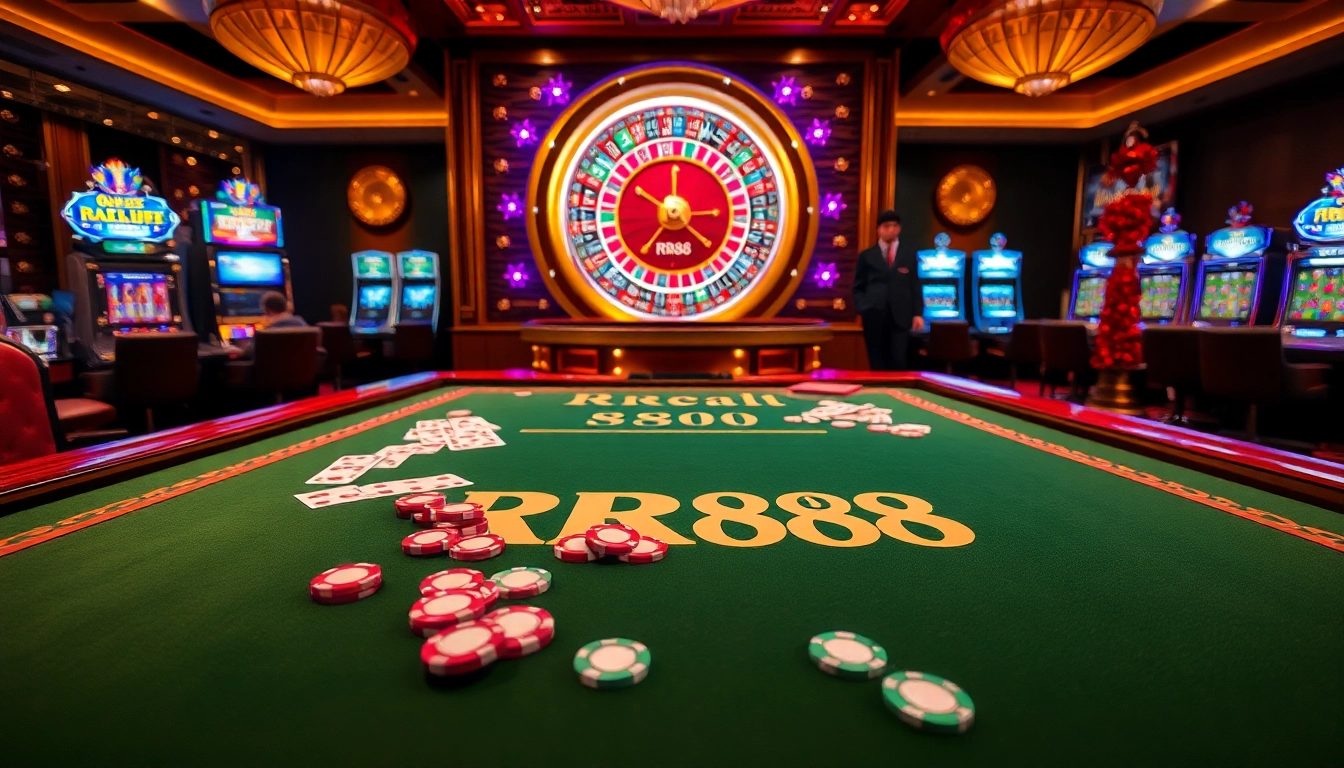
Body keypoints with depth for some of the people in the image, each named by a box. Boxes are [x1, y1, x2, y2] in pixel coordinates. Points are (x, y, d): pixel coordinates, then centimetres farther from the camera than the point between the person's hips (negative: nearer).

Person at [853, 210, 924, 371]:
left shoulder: (909, 255, 14)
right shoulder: (867, 256, 10)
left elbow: (915, 285, 11)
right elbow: (858, 287, 10)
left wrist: (917, 313, 3)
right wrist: (862, 308, -6)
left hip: (900, 316, 0)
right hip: (874, 315, 0)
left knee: (898, 361, -7)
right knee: (877, 361, 3)